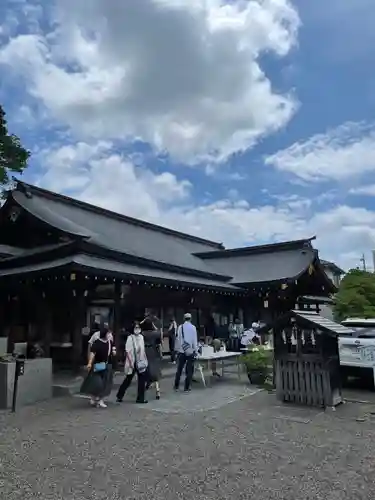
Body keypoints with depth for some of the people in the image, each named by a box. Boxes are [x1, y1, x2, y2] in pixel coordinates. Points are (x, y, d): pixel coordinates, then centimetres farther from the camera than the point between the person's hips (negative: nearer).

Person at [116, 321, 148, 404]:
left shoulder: (141, 337, 4)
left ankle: (140, 398, 20)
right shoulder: (130, 338, -15)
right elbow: (127, 351, -17)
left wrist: (145, 360, 9)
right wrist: (131, 362, -19)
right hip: (133, 363, -6)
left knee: (142, 380, 8)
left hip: (141, 362, 7)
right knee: (128, 380, 4)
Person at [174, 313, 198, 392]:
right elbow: (195, 340, -5)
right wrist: (196, 350, 2)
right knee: (189, 370, 6)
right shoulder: (193, 327, -7)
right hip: (190, 351, -2)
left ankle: (176, 386, 20)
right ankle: (186, 388, 8)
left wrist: (177, 349, 8)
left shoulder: (180, 327, -3)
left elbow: (178, 339, 0)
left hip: (181, 350, 2)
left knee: (179, 369, 13)